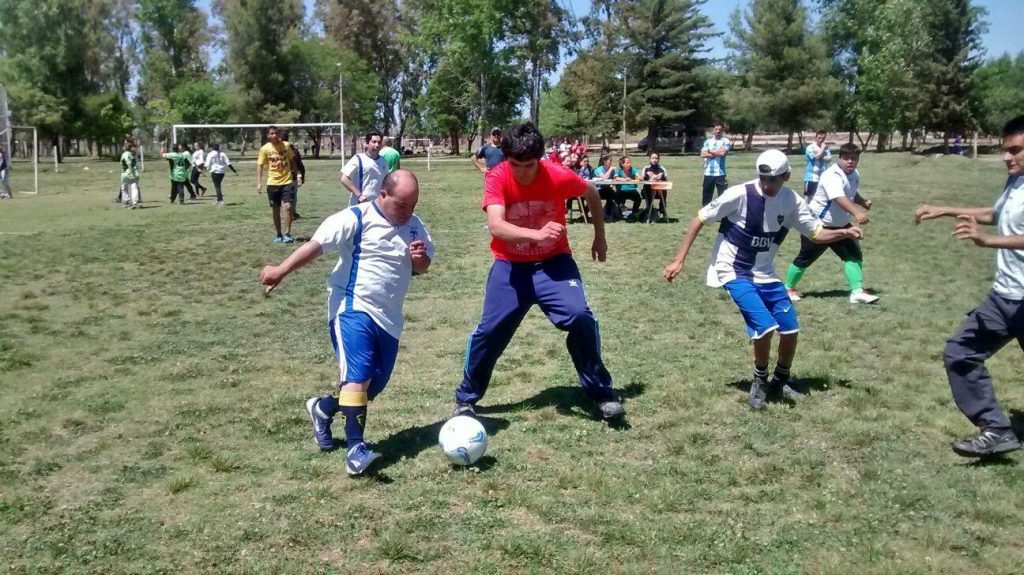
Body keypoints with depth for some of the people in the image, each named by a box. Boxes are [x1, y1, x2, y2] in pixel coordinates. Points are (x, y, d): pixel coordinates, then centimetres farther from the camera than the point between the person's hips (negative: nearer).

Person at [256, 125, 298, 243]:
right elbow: (260, 166, -3)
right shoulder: (265, 149, -5)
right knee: (275, 210, 7)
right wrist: (259, 183, -11)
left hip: (287, 181, 0)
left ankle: (287, 234, -8)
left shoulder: (286, 145, 0)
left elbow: (292, 159, 14)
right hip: (272, 183, 0)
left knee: (288, 207, -14)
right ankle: (278, 235, 21)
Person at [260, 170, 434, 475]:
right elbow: (316, 244, -15)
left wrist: (420, 259, -8)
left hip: (388, 317, 7)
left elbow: (423, 267, 17)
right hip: (353, 310, -7)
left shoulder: (414, 225, 8)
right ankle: (356, 449, -19)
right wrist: (281, 270, -22)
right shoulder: (356, 219, -12)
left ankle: (323, 408, 35)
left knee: (376, 383, 11)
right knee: (358, 375, -20)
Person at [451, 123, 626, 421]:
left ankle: (602, 392, -1)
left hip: (553, 261, 0)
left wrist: (599, 237, 11)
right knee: (489, 330, -2)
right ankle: (466, 399, 19)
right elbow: (496, 226, -34)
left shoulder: (559, 176, -18)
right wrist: (536, 234, -50)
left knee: (580, 317, -19)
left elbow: (592, 194, 4)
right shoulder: (496, 178, -20)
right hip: (510, 265, 0)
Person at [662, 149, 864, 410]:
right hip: (734, 272, -5)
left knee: (790, 330, 5)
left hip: (764, 274, 6)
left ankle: (780, 381, 32)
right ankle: (760, 382, 8)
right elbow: (700, 219, -13)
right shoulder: (740, 194, -20)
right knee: (765, 327, -20)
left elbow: (817, 233, 5)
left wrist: (844, 233, -16)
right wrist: (679, 260, -14)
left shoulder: (791, 201, -5)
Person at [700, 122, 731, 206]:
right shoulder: (708, 141, 12)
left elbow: (723, 153, -17)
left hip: (720, 173, -4)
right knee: (706, 196, 11)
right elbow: (703, 154, -1)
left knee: (723, 197, -3)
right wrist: (717, 153, -8)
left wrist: (710, 151, -2)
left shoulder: (725, 141, 0)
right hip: (708, 173, 4)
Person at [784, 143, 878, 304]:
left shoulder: (855, 175, 1)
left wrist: (863, 201, 1)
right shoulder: (832, 176, -28)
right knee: (805, 258, 5)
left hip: (841, 225, 8)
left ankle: (857, 292, 2)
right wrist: (856, 213, -60)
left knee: (855, 254, -1)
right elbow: (839, 198, -46)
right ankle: (788, 288, 23)